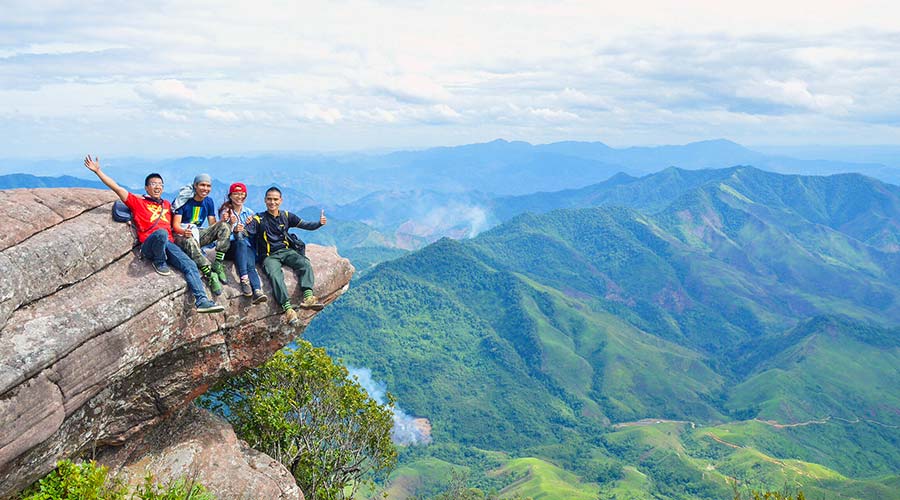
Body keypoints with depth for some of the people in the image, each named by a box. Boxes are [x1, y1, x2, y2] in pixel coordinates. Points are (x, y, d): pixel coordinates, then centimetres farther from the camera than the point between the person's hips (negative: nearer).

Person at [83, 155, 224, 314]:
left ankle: (202, 300, -27)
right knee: (161, 232, -40)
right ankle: (159, 263, -13)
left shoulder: (167, 204, 31)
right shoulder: (138, 202, 17)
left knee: (190, 265, -18)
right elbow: (117, 188, 9)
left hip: (169, 244, 4)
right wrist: (97, 170, 3)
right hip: (149, 245, -4)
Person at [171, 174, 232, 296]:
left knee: (225, 226, -18)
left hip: (198, 233, 6)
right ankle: (210, 275, -46)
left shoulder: (208, 201, 8)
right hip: (181, 235, -6)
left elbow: (213, 224, 6)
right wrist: (184, 231, -40)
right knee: (190, 242, -43)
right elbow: (176, 224, -15)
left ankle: (218, 265, -25)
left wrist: (223, 220, -18)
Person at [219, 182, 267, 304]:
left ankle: (257, 291, -52)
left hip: (247, 247, 2)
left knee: (250, 264, -30)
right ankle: (244, 280, -49)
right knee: (241, 241, -37)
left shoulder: (249, 212, 17)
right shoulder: (225, 211, 6)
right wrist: (233, 228, -22)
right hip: (229, 248, -2)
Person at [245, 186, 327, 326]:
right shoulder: (259, 219, 3)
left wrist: (319, 223, -13)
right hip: (269, 256, -3)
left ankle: (308, 297, -39)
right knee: (275, 275, -31)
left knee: (305, 265, -25)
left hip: (286, 250, 3)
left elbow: (306, 225, 6)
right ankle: (288, 309, -43)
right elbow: (246, 233, -10)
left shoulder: (286, 216, 11)